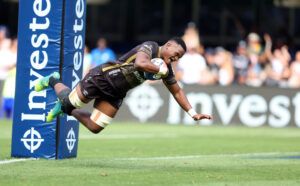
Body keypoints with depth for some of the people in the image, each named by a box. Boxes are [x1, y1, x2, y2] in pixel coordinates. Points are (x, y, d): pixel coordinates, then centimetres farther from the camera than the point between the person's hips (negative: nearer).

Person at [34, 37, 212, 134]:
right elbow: (140, 63, -45)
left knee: (95, 127, 4)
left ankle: (64, 109, 29)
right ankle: (54, 81, 37)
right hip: (101, 78, -7)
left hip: (115, 94, 7)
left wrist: (193, 113, 1)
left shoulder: (166, 69, -1)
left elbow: (177, 91, 9)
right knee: (70, 100, 4)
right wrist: (160, 70, -31)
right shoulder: (150, 47, -24)